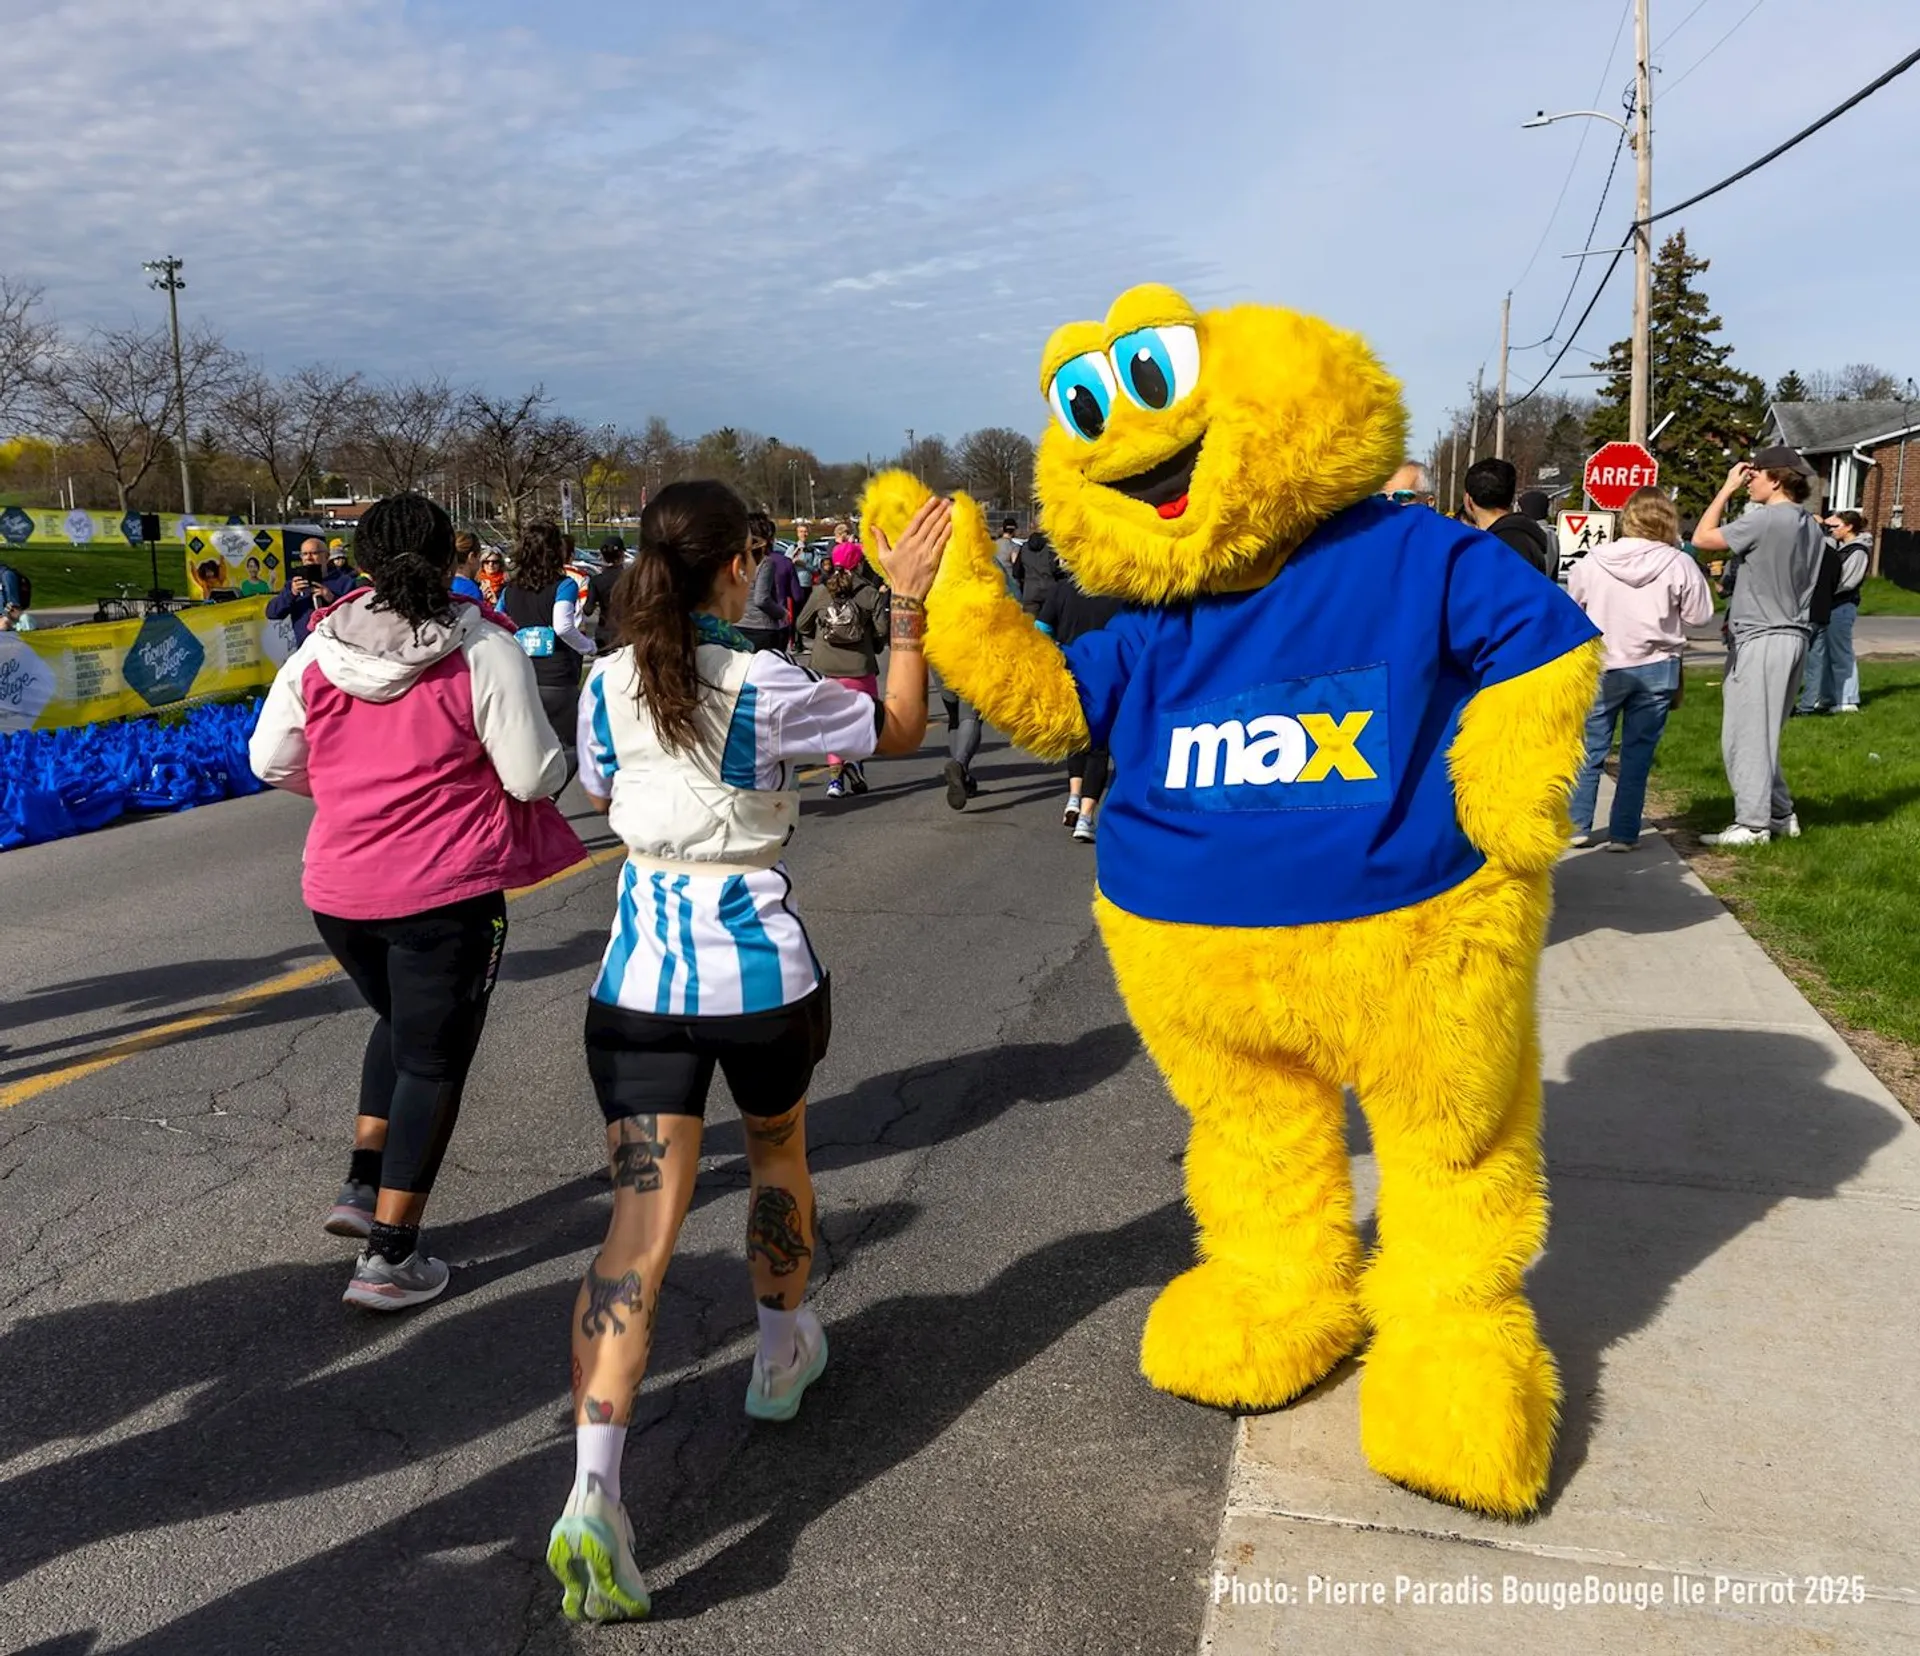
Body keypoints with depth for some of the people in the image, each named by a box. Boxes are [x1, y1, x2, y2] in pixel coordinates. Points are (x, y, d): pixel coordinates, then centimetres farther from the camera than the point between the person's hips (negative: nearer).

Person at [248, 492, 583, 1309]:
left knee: (399, 1022, 29)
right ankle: (389, 1257, 11)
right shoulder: (483, 652, -12)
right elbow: (534, 777, -13)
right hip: (445, 887, -5)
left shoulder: (320, 649, 1)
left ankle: (362, 1186, 26)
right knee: (434, 1057, 8)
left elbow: (272, 761, 6)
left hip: (338, 885, 5)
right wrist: (554, 749, 9)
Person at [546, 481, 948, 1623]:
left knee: (643, 1223, 0)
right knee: (778, 1149, 27)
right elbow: (901, 731, 3)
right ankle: (783, 1356, 46)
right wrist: (909, 605, 3)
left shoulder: (609, 684, 0)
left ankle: (594, 1490, -12)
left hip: (642, 981, 2)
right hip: (763, 972, -2)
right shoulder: (770, 688, -11)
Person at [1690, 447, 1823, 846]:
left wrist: (1726, 489, -1)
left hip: (1761, 641, -9)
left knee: (1745, 734, -3)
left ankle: (1751, 824, 0)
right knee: (1763, 733, 17)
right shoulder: (1811, 526, 13)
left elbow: (1702, 539, -11)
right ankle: (1781, 815, 22)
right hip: (1794, 637, 9)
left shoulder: (1764, 520, -16)